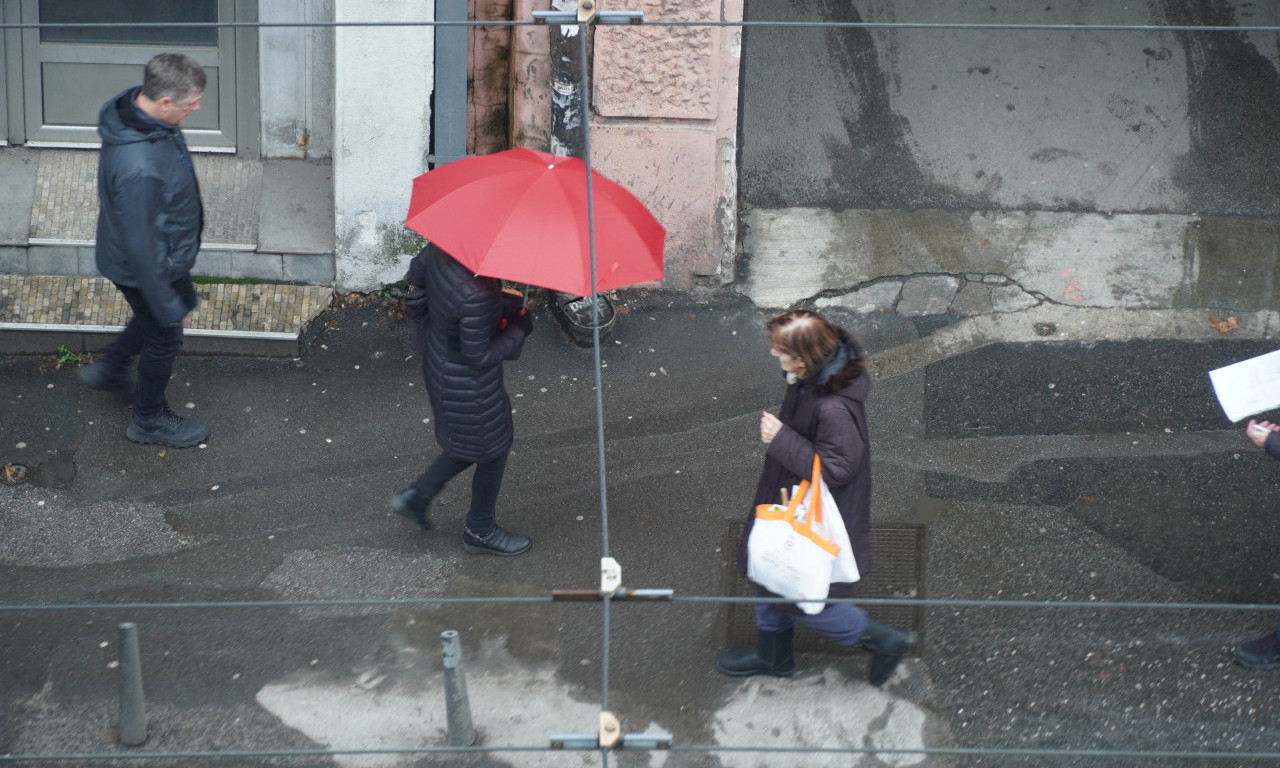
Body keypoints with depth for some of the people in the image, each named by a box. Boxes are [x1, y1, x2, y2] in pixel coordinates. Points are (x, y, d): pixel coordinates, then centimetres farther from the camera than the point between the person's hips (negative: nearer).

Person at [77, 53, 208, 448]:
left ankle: (109, 370, 52)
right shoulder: (139, 169, -43)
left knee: (181, 305, 32)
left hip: (165, 252, 9)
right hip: (145, 267, -9)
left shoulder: (136, 109, -14)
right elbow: (141, 248, -33)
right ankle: (150, 419, 43)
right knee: (165, 335, 17)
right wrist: (170, 306, -21)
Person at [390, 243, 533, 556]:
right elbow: (479, 357, -29)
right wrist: (519, 329, -13)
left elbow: (416, 273, 6)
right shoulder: (476, 296, -39)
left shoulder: (439, 251, -17)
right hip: (467, 385, -8)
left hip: (439, 362, 8)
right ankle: (480, 532, 40)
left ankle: (418, 494, 37)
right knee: (493, 451, 18)